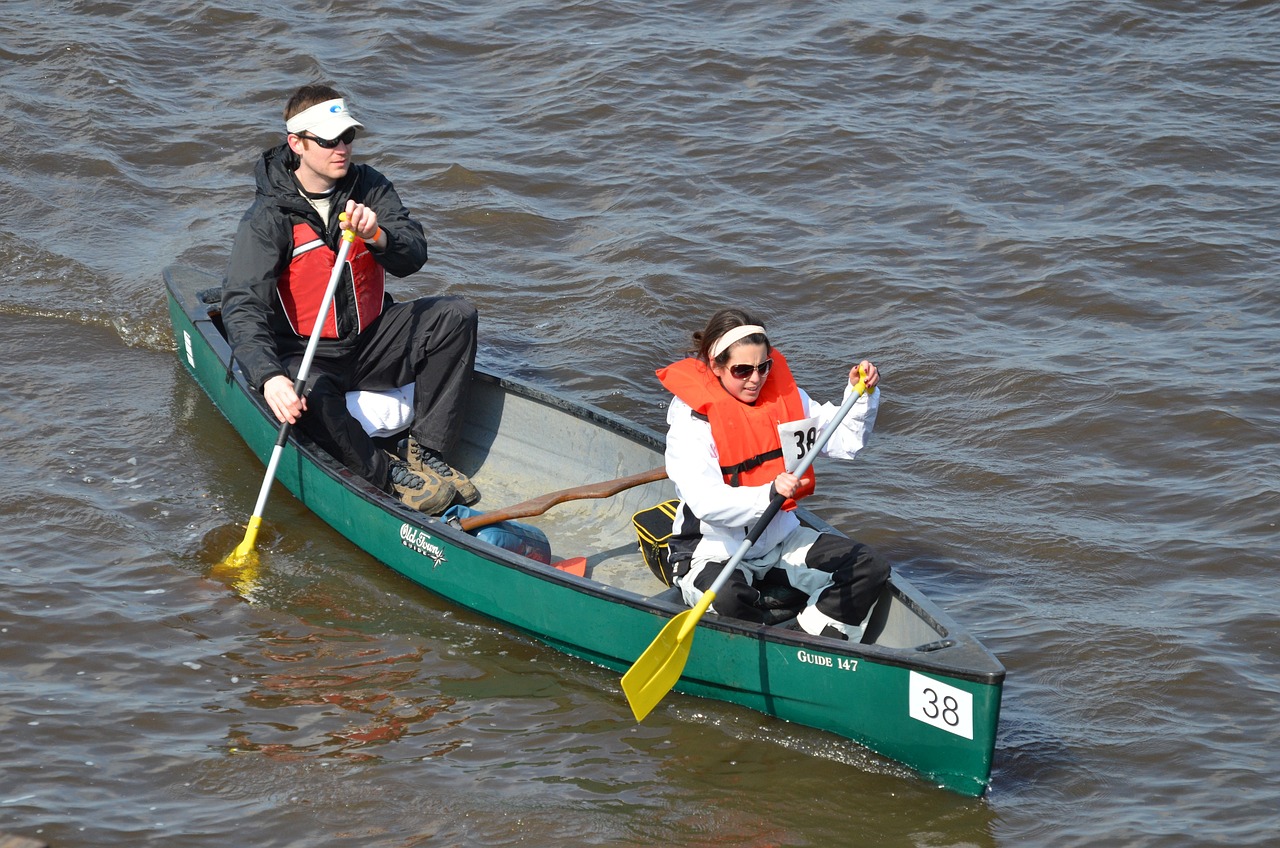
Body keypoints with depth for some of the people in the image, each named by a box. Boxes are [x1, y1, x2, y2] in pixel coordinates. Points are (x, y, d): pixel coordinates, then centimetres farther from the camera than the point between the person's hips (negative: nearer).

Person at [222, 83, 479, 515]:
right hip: (303, 353, -5)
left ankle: (427, 452, -13)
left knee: (456, 316, -15)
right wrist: (269, 377, -43)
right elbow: (242, 307, -26)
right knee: (311, 394, -39)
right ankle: (389, 475, -20)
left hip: (369, 341, 5)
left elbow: (413, 256, -10)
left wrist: (377, 236, -35)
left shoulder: (368, 187, 0)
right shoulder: (268, 218, -15)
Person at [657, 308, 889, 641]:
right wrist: (769, 494, -45)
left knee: (867, 569, -9)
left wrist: (863, 396, -11)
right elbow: (706, 502, -31)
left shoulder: (785, 396, 2)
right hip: (715, 552, -6)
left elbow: (846, 441, 7)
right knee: (730, 600, -39)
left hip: (781, 540, 6)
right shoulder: (691, 422, -17)